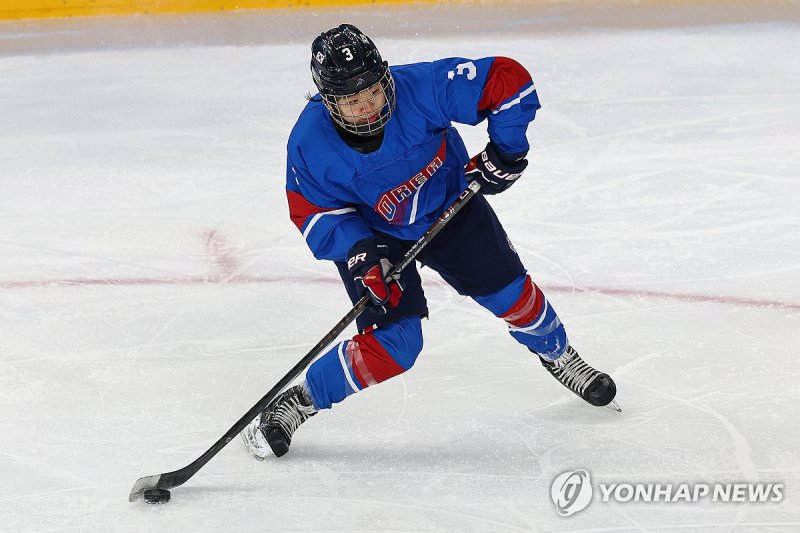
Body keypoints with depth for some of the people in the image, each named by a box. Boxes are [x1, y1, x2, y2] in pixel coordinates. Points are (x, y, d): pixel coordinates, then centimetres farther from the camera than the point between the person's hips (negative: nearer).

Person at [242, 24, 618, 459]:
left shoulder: (423, 86, -34)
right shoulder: (310, 144, -31)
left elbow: (509, 80, -25)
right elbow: (315, 214, -17)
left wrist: (505, 149, -24)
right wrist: (359, 253, -30)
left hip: (449, 206, 2)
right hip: (371, 234, -2)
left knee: (510, 292, 8)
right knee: (395, 345, -16)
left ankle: (558, 356, 41)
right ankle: (297, 402, 2)